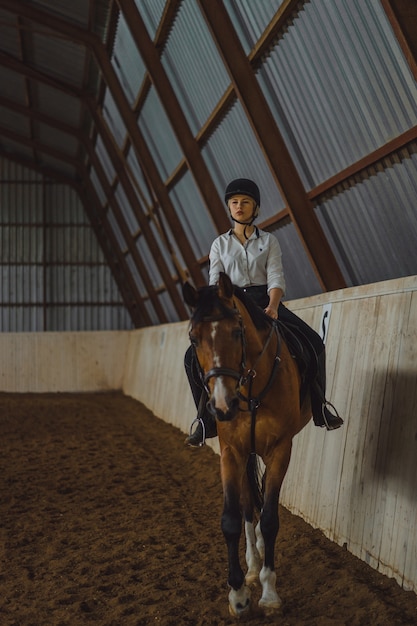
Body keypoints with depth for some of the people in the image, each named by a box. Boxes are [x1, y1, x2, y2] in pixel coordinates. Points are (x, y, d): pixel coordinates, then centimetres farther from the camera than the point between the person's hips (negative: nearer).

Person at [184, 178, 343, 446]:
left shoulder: (269, 241, 6)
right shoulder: (220, 244, 9)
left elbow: (276, 278, -6)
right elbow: (215, 282, 0)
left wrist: (273, 306, -27)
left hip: (265, 301, 0)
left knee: (313, 342, -20)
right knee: (194, 356, -19)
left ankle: (319, 407, -3)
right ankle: (207, 420, -5)